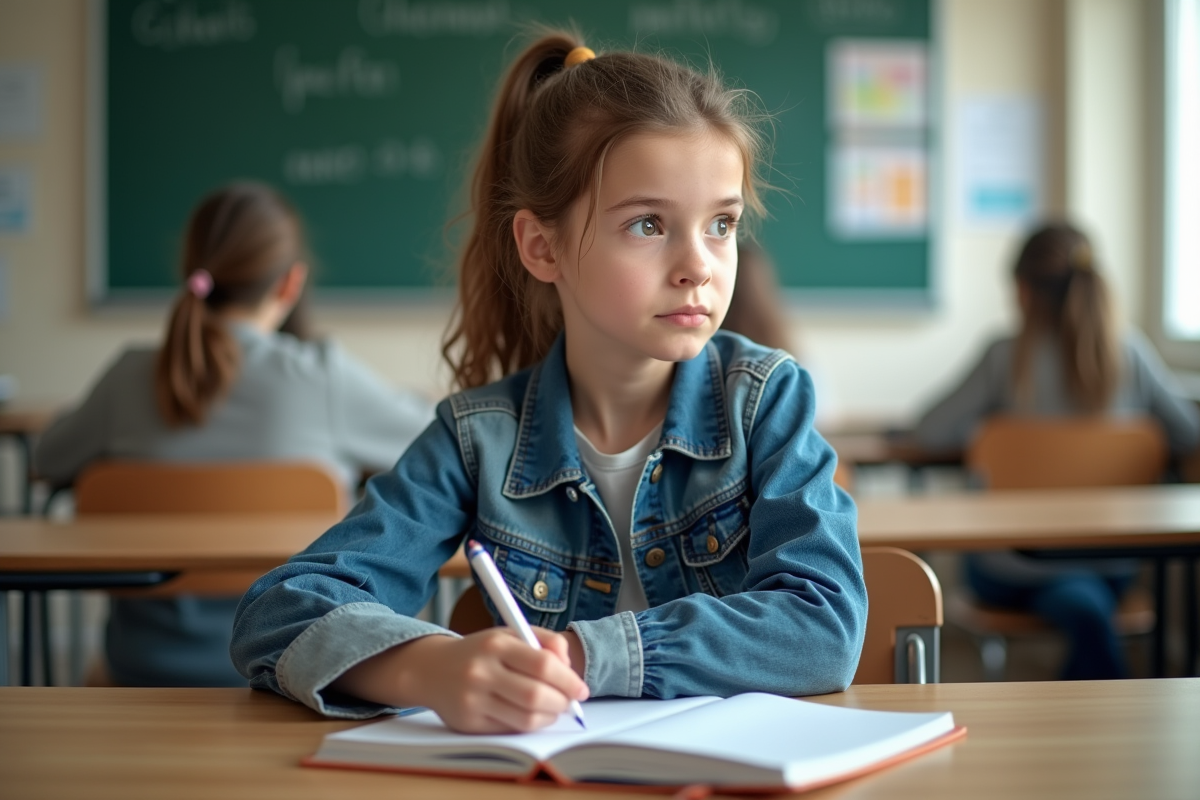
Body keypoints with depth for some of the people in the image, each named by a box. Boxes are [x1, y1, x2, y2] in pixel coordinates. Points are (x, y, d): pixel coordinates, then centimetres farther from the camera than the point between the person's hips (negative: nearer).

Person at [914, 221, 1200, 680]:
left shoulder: (1007, 358, -13)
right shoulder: (1131, 353, -6)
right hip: (1112, 569, 3)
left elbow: (931, 434, -8)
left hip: (1017, 571, -3)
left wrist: (986, 426, 13)